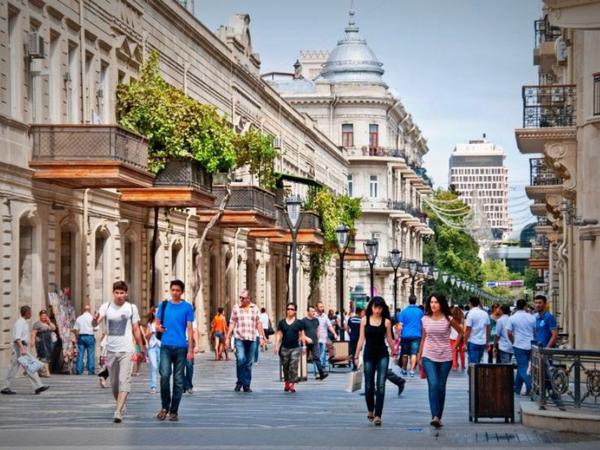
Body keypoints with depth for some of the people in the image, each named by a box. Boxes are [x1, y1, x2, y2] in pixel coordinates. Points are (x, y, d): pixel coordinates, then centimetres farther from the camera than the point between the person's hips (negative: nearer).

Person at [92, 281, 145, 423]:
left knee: (124, 380, -15)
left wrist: (141, 348, 8)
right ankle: (121, 405, 31)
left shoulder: (131, 308, 2)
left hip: (126, 350, -2)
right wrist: (95, 319, -36)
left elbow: (136, 330, 8)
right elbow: (95, 323, -12)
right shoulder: (106, 307, 2)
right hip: (111, 350, 2)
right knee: (114, 382, 12)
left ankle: (118, 412, -22)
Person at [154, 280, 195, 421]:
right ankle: (165, 406, 5)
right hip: (166, 346, 1)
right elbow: (157, 324, 17)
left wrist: (190, 350, -4)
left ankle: (174, 411, 11)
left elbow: (189, 329, 1)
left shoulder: (187, 307, 2)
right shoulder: (163, 305, 9)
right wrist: (158, 327, -8)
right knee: (164, 375, -13)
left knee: (178, 380, 3)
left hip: (181, 347, -1)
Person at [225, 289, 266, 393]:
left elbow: (258, 323, 13)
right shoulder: (236, 308, 5)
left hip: (251, 339, 2)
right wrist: (227, 338, 3)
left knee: (249, 363, 5)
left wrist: (263, 336, 9)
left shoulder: (254, 308, 9)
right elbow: (232, 323, 7)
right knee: (240, 359, -18)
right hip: (239, 338, -2)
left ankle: (247, 385, 13)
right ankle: (240, 382, -1)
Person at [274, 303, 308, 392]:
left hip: (295, 348, -2)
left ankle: (292, 384, -8)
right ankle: (286, 382, 24)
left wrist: (306, 339, -13)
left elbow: (302, 335, 7)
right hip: (284, 348, 2)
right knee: (285, 367, 8)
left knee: (293, 366, -9)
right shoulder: (282, 322, 7)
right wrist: (276, 346, 0)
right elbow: (279, 334, 7)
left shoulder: (299, 323, 4)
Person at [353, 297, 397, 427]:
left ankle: (377, 415, -9)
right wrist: (356, 356, 2)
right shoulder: (365, 320, 2)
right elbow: (361, 339, 3)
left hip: (382, 355, -1)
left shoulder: (386, 321, -1)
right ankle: (370, 410, 30)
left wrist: (394, 353, 13)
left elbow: (389, 339, 8)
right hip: (369, 355, 1)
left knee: (381, 386, -8)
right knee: (369, 386, 7)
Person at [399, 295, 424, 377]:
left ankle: (404, 369, 23)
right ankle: (412, 369, -16)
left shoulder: (404, 311, -2)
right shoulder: (420, 312, 3)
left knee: (405, 354, 12)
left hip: (405, 335, 0)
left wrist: (399, 336, 1)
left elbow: (400, 325, -5)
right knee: (414, 353, -2)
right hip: (416, 335, 0)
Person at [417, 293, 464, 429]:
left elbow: (460, 332, 11)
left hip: (445, 358, 0)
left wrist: (454, 347, 5)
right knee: (433, 385, -16)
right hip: (429, 357, 0)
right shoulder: (425, 319, 2)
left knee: (441, 387, 6)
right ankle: (435, 417, -23)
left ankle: (439, 417, 16)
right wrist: (419, 356, 12)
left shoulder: (448, 319, -3)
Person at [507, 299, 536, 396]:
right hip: (530, 346, 3)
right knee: (521, 366, 16)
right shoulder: (531, 317, 1)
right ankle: (517, 388, 23)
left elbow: (509, 333, -8)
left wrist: (513, 342, 8)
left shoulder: (512, 318, -5)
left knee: (522, 368, -2)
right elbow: (536, 332, 4)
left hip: (519, 345, -3)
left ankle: (530, 387, -16)